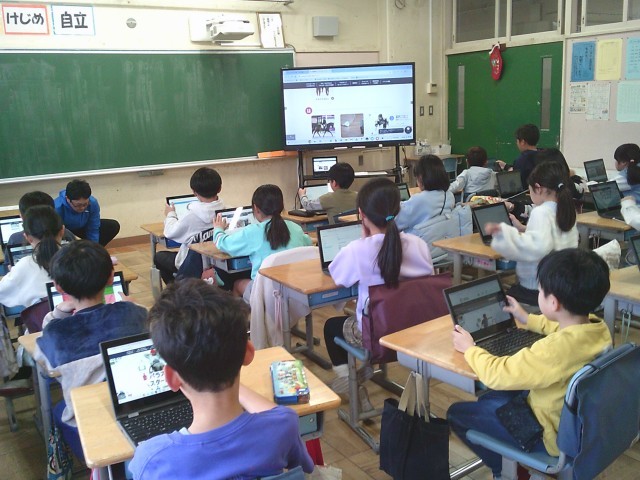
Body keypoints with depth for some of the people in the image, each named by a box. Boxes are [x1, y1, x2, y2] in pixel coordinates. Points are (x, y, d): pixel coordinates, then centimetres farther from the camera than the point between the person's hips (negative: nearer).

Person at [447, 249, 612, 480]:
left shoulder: (555, 349, -38)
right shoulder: (598, 327, -11)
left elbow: (497, 374, -25)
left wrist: (469, 349, -6)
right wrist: (527, 319, 24)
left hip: (553, 435, -8)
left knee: (457, 413, 5)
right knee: (489, 398, 25)